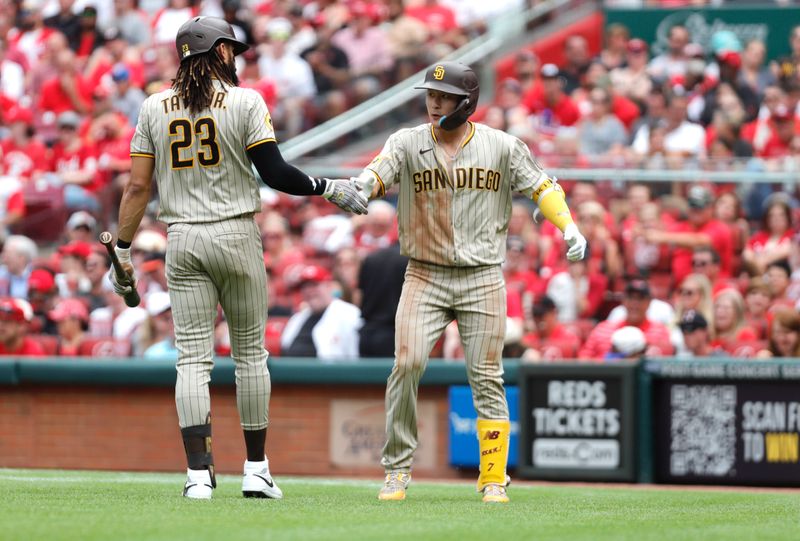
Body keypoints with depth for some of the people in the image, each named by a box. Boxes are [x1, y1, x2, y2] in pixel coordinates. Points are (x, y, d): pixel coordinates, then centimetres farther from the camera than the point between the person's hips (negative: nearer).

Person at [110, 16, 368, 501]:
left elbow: (138, 186, 2)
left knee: (193, 358, -1)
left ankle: (199, 474, -10)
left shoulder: (155, 107, 5)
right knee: (250, 352, 9)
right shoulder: (245, 102, -4)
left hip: (182, 242, 2)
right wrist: (329, 188, 3)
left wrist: (122, 251, 7)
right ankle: (256, 471, 13)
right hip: (236, 236, -2)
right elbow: (274, 173, -9)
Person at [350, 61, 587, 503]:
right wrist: (363, 185, -43)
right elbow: (380, 170, -19)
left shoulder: (502, 147, 0)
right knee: (407, 365, -14)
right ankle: (397, 469, -2)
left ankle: (493, 479, 10)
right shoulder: (408, 143, -2)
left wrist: (568, 226, -16)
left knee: (486, 379, 0)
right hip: (424, 278, 0)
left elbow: (540, 185, 1)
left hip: (483, 279, 0)